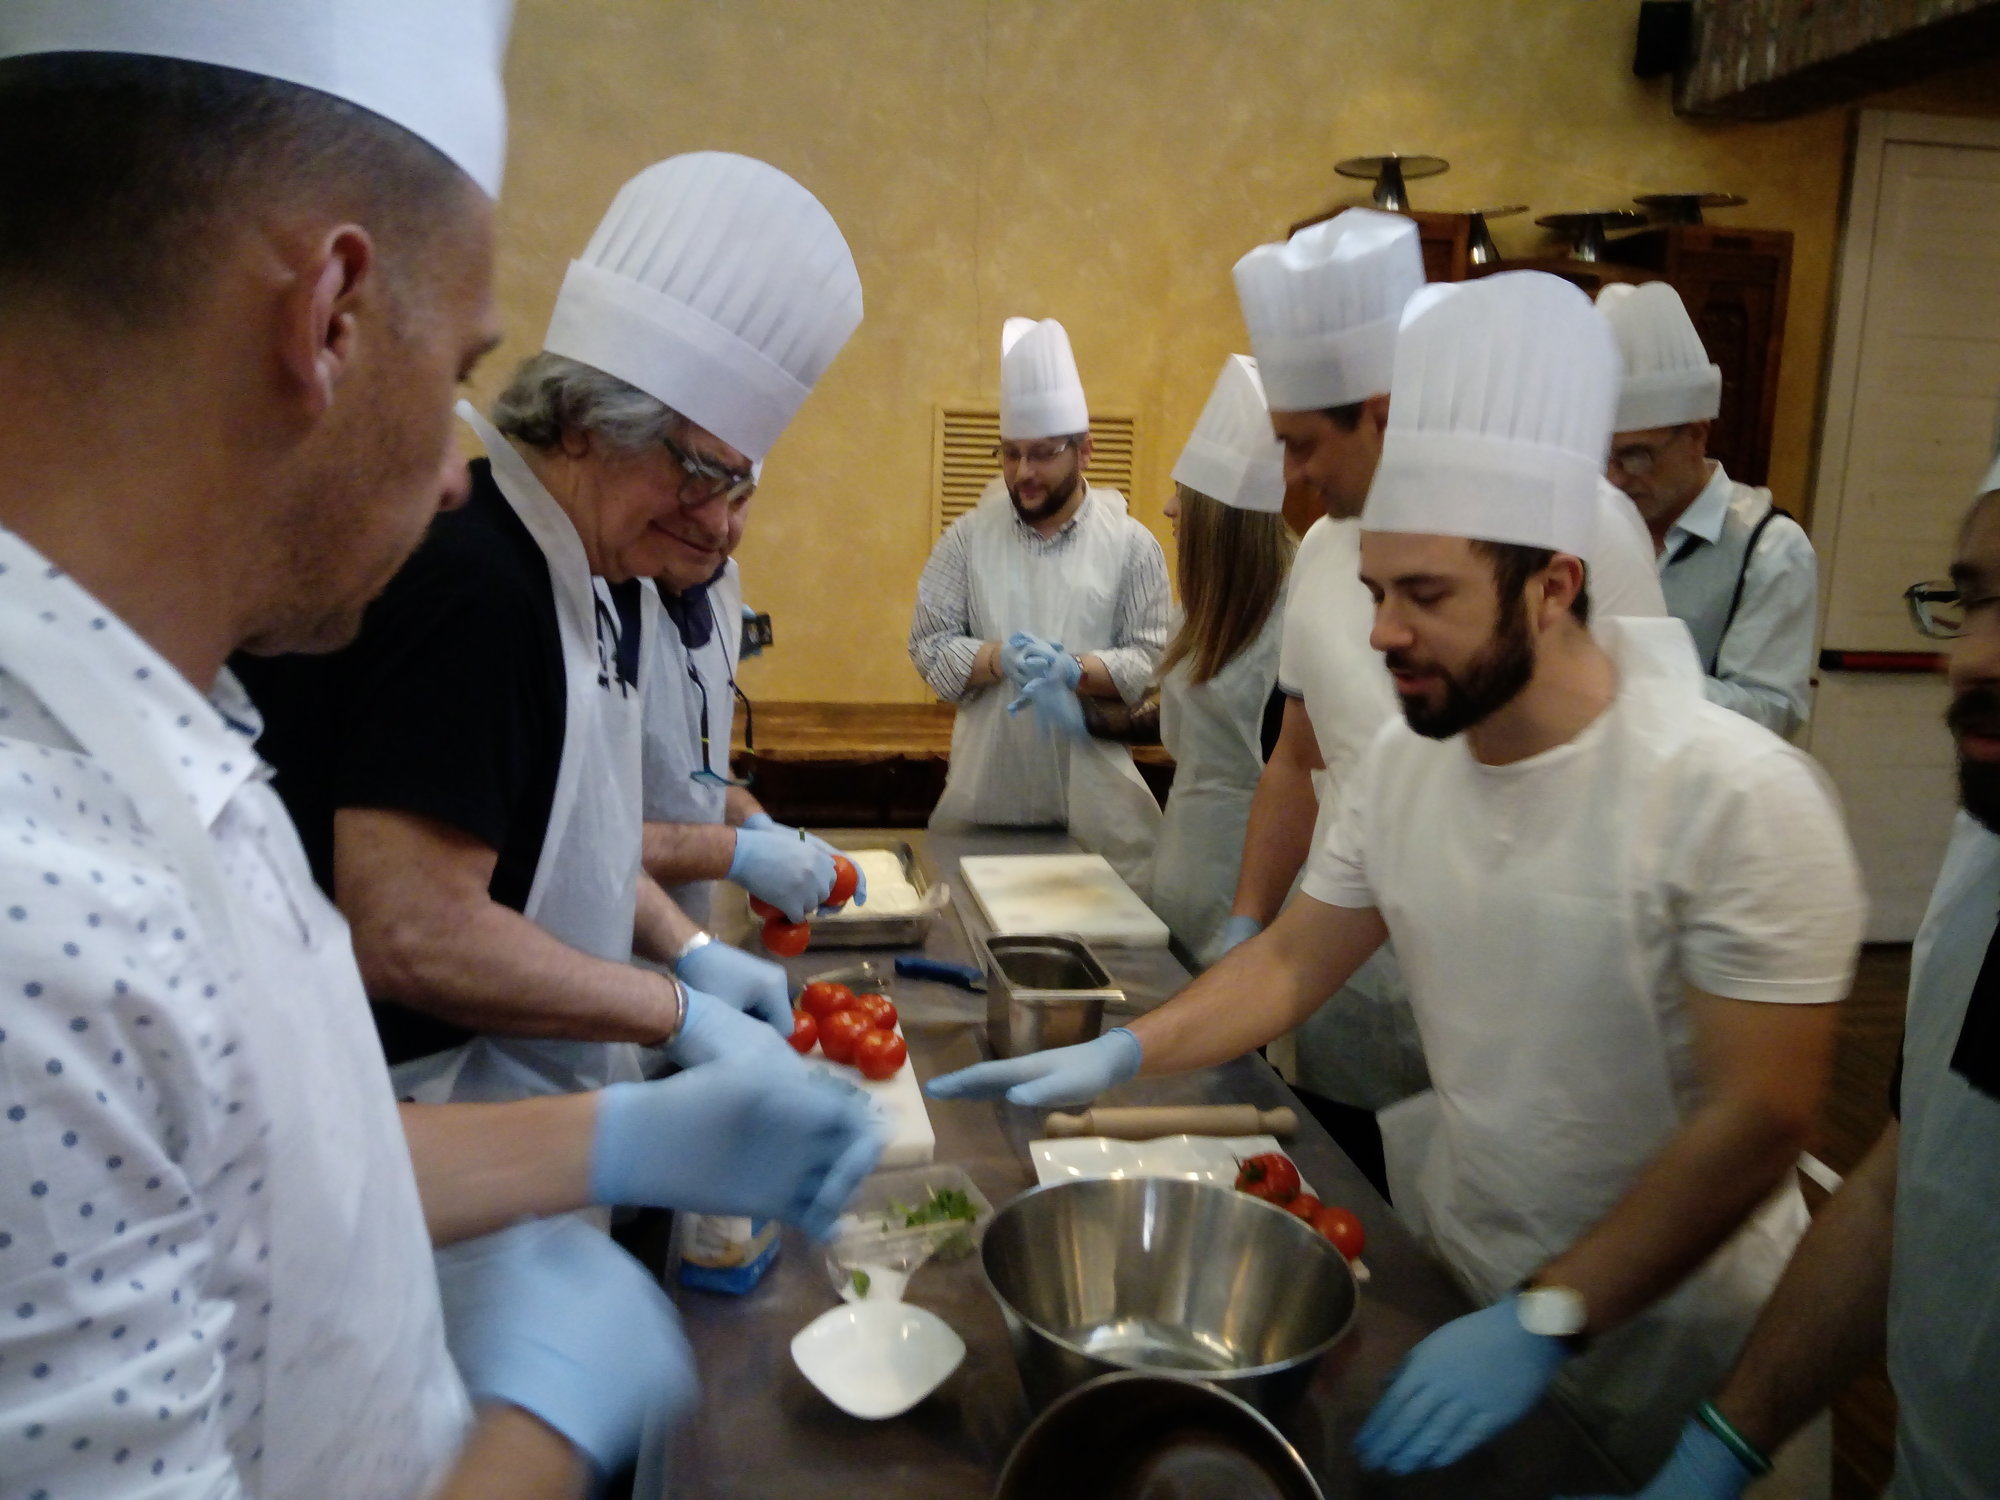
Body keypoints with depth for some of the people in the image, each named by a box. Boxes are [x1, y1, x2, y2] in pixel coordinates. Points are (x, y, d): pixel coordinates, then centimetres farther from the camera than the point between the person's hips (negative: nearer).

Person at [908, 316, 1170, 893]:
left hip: (1094, 791, -1)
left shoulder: (1132, 543, 1)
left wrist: (1074, 670, -18)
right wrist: (1002, 660, -15)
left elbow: (1152, 659, -1)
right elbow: (929, 644, 2)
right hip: (987, 784, 1)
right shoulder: (968, 537, 4)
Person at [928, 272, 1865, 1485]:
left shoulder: (1739, 796, -25)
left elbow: (1759, 1120, -24)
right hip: (1451, 1266, 5)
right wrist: (1118, 1055, -11)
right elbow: (1295, 961, 2)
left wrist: (1543, 1323, -25)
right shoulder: (1405, 761, -7)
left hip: (1656, 1327, -5)